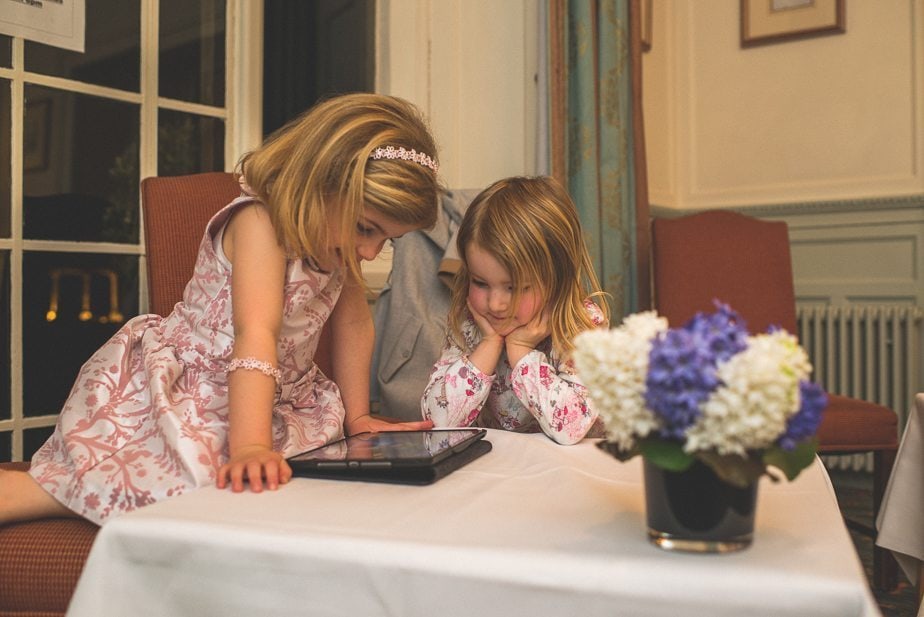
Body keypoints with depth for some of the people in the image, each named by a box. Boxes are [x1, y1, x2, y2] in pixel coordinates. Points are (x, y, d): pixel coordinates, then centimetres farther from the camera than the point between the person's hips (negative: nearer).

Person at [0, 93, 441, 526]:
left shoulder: (340, 231, 1)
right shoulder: (261, 221, -23)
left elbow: (354, 322, 9)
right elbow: (256, 333, -34)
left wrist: (357, 416, 7)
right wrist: (250, 447, -42)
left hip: (278, 398, 8)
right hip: (179, 387, -8)